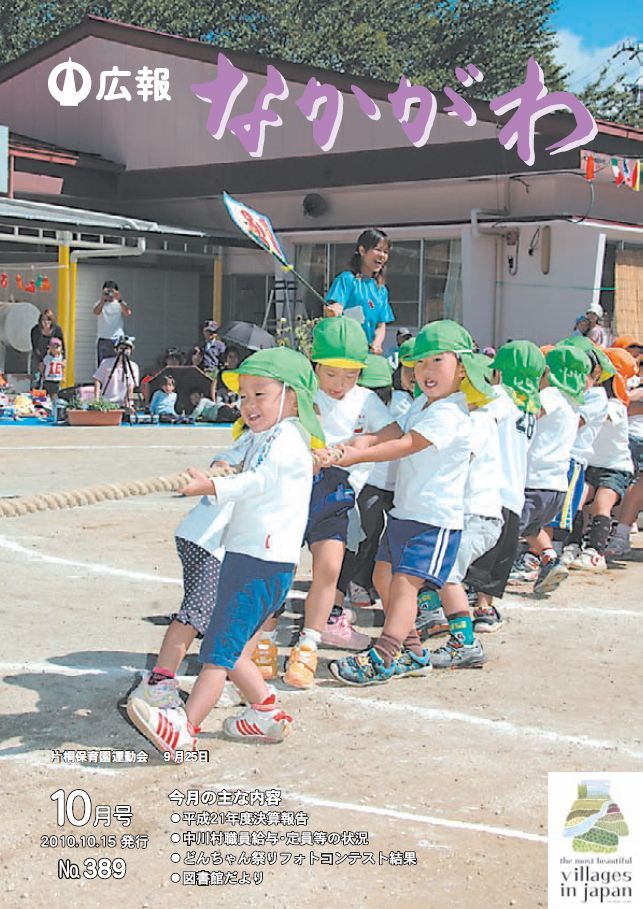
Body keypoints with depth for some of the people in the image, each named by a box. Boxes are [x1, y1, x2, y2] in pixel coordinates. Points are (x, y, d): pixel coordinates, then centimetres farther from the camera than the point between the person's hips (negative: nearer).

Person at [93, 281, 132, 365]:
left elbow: (128, 313, -14)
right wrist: (103, 299, -27)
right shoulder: (100, 303, 8)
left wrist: (119, 300, -26)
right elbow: (96, 312, -14)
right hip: (103, 339, 1)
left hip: (118, 339, -1)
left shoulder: (121, 304, 6)